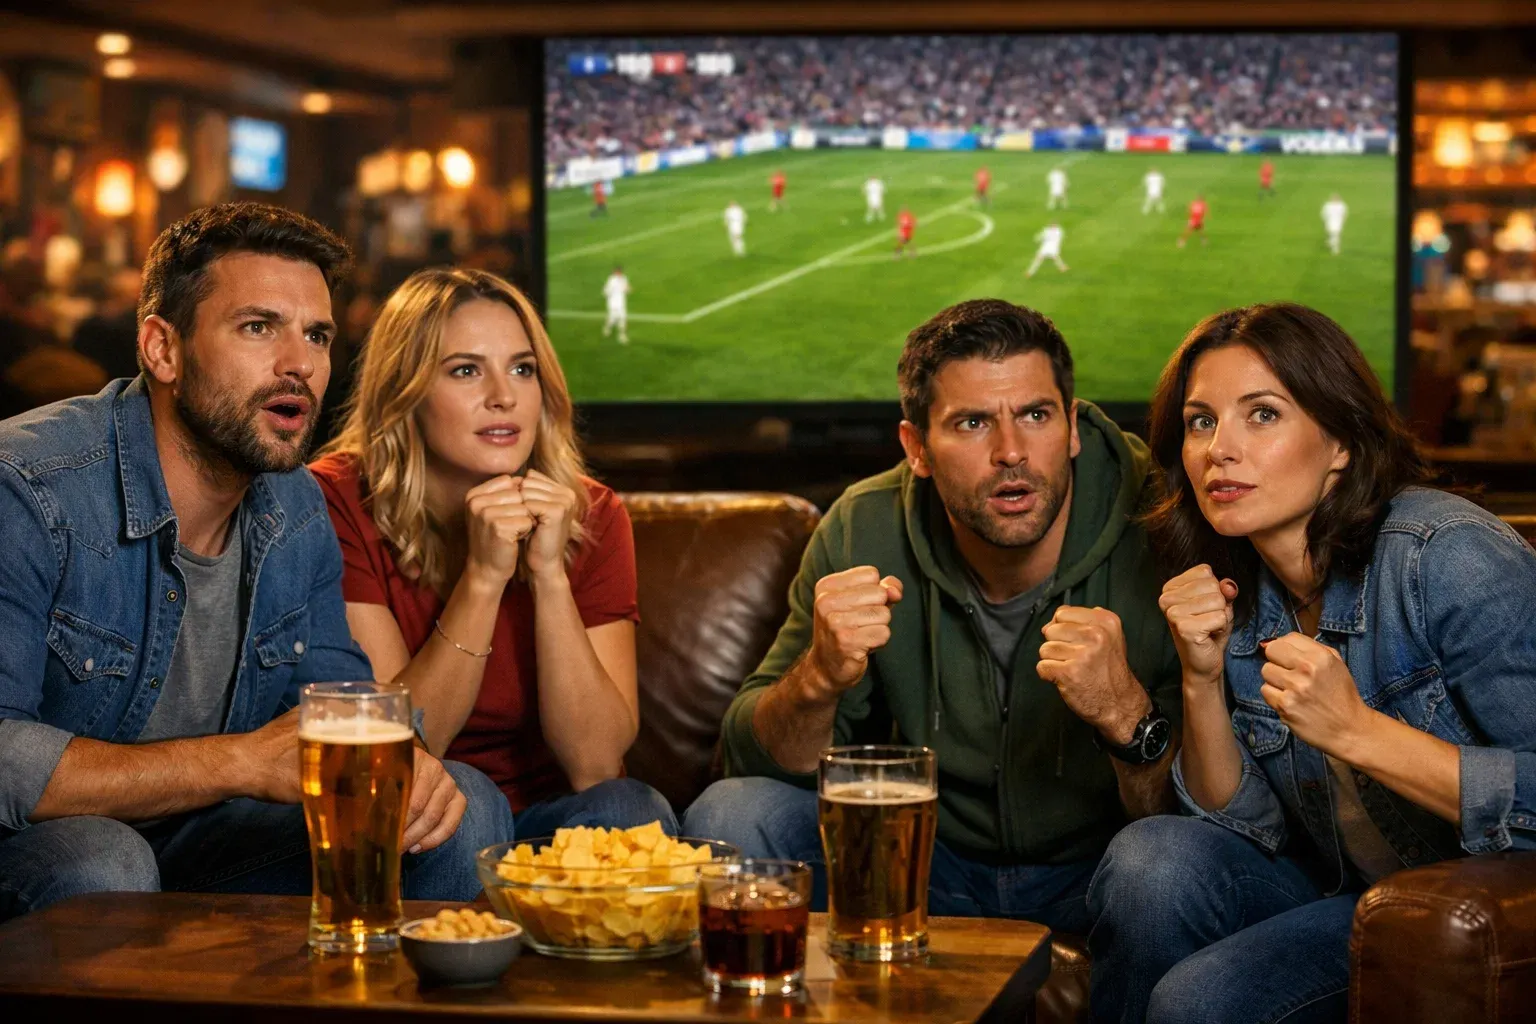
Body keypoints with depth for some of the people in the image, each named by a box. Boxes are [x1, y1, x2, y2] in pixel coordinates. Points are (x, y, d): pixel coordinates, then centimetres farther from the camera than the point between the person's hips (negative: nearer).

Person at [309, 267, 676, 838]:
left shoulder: (591, 516, -3)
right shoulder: (340, 502, -10)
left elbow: (596, 763, -12)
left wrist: (549, 574, -22)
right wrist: (483, 577, -25)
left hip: (546, 816, 3)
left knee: (627, 809, -28)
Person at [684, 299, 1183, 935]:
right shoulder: (864, 530, -11)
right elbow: (756, 756, -9)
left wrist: (1125, 714, -39)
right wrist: (820, 676, -31)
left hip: (1094, 871, -2)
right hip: (928, 856, 3)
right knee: (729, 816, -18)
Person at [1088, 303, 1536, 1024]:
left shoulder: (1450, 557, -22)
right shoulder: (1229, 587, -1)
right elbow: (1248, 823, 2)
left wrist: (1356, 729, -31)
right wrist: (1203, 681, -14)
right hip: (1342, 886, 6)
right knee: (1150, 859, -20)